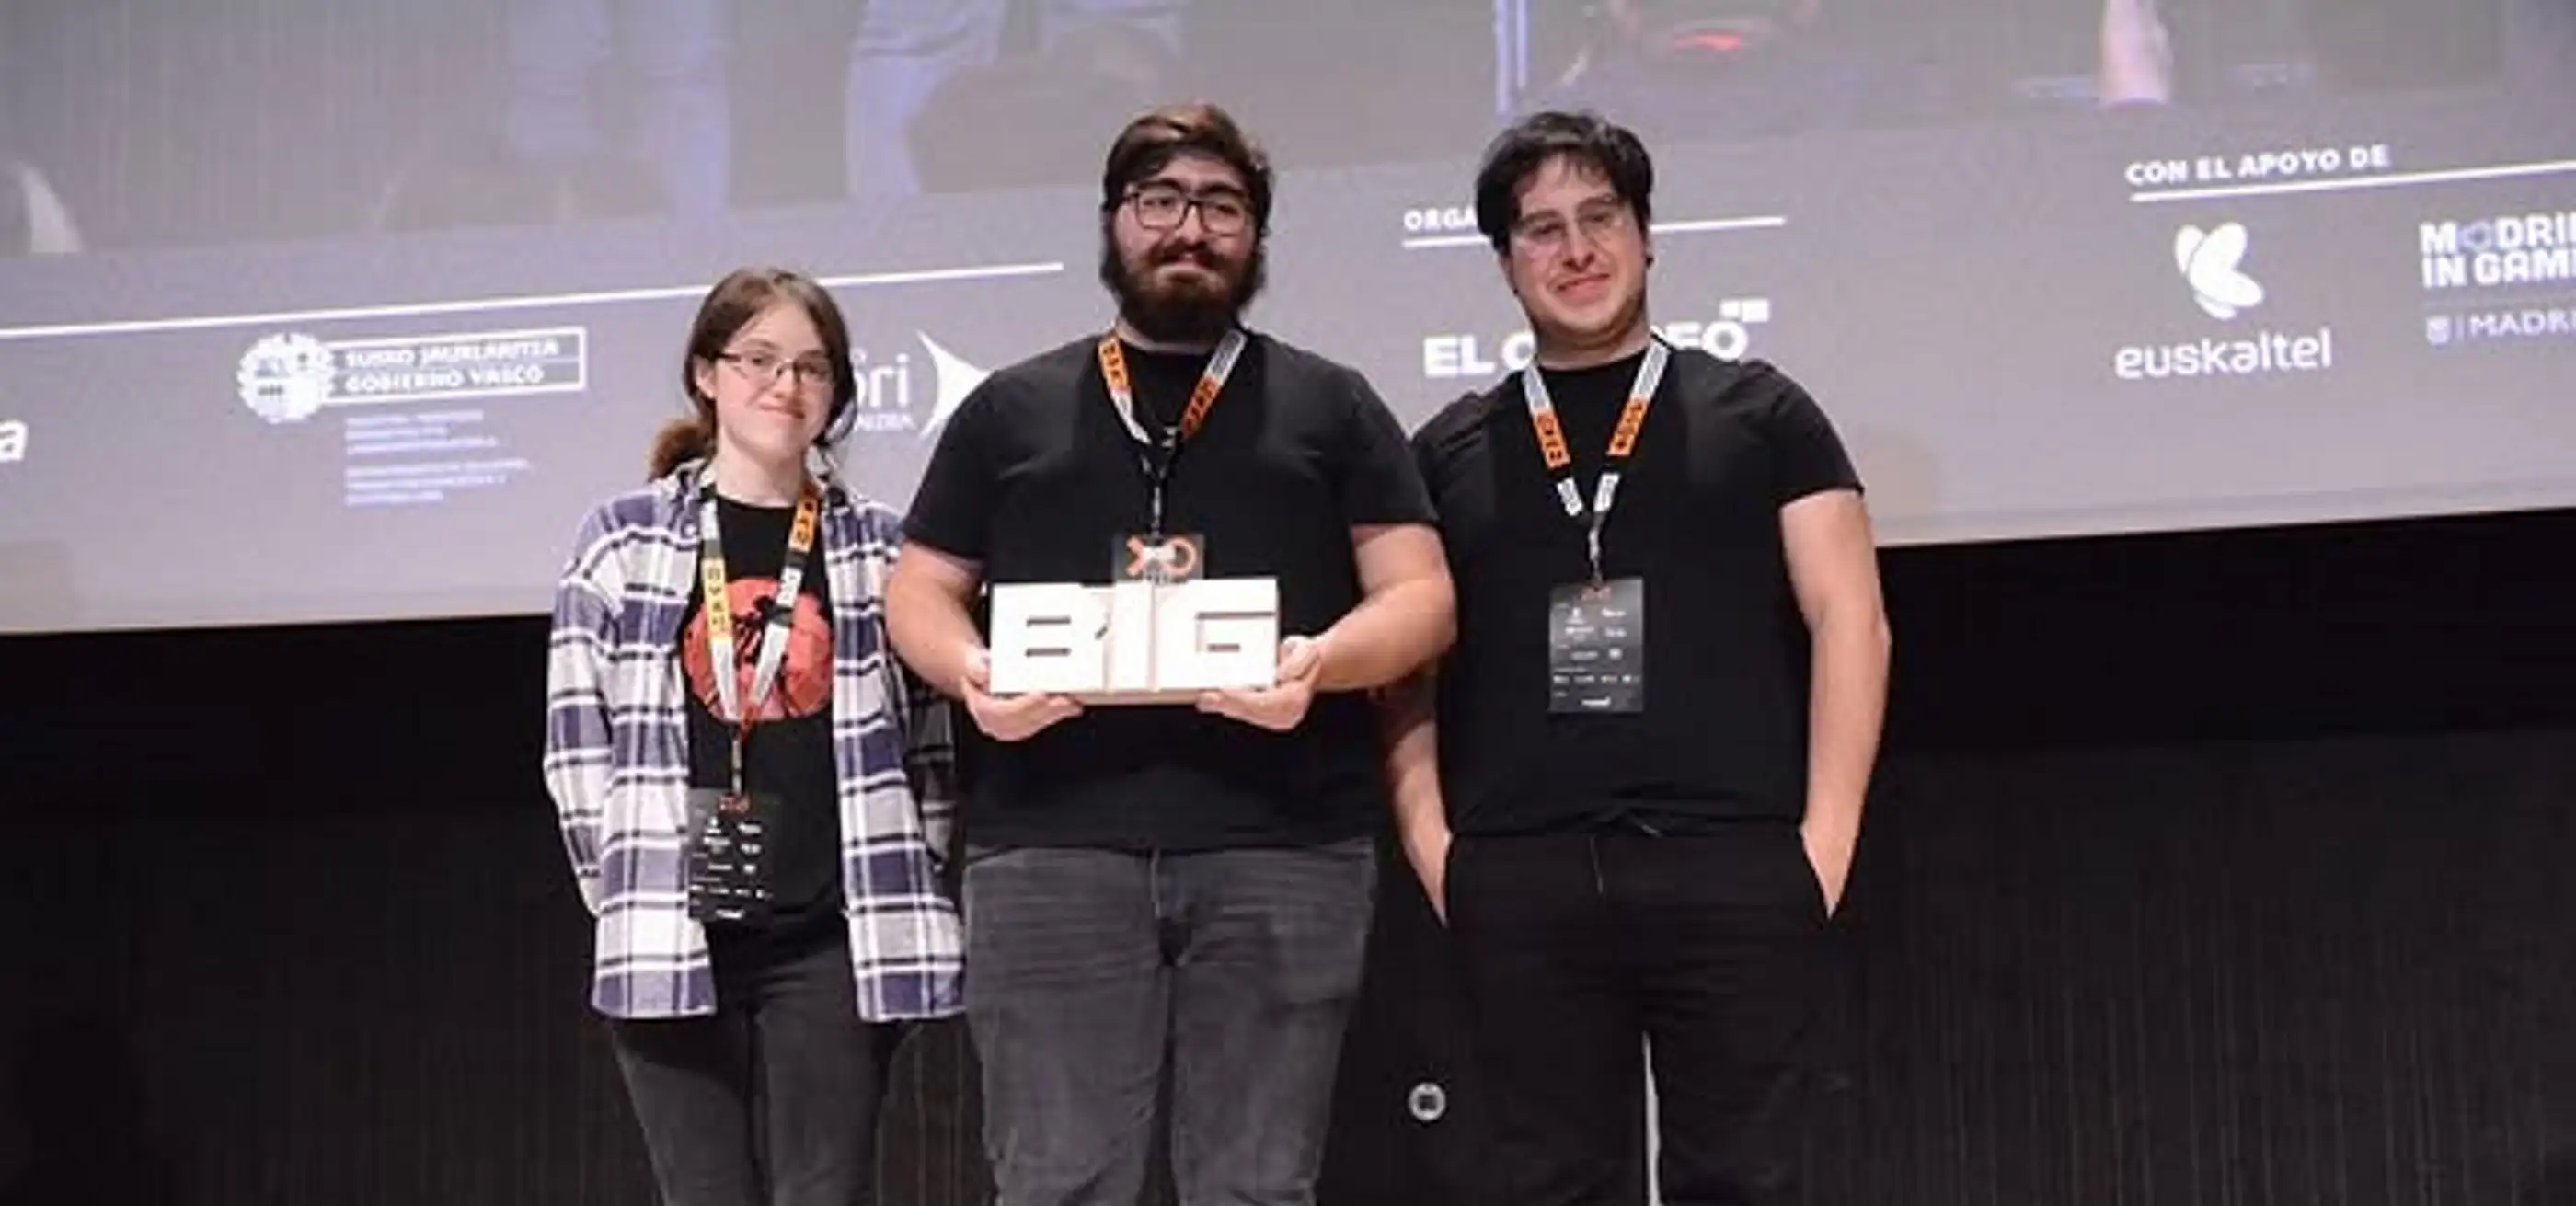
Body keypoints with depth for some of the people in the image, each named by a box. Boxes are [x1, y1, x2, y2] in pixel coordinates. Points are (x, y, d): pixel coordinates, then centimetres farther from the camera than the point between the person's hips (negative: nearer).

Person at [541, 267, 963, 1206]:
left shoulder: (879, 551, 8)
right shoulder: (623, 540, 5)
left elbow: (931, 745, 8)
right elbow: (577, 741, 4)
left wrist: (905, 897, 1)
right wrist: (631, 899, 0)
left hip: (831, 941, 0)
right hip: (673, 941, 0)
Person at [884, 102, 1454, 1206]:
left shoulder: (1330, 404, 15)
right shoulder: (1011, 407, 18)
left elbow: (1419, 597, 8)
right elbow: (919, 591, 17)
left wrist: (1321, 661, -14)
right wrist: (969, 669, -6)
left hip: (1284, 848, 0)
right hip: (1051, 847, 1)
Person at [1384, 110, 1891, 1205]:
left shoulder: (1758, 413, 11)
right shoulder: (1448, 451, 15)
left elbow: (1848, 623, 5)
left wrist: (1826, 839, -4)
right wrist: (1430, 845, 0)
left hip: (1731, 868, -1)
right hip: (1520, 880, 2)